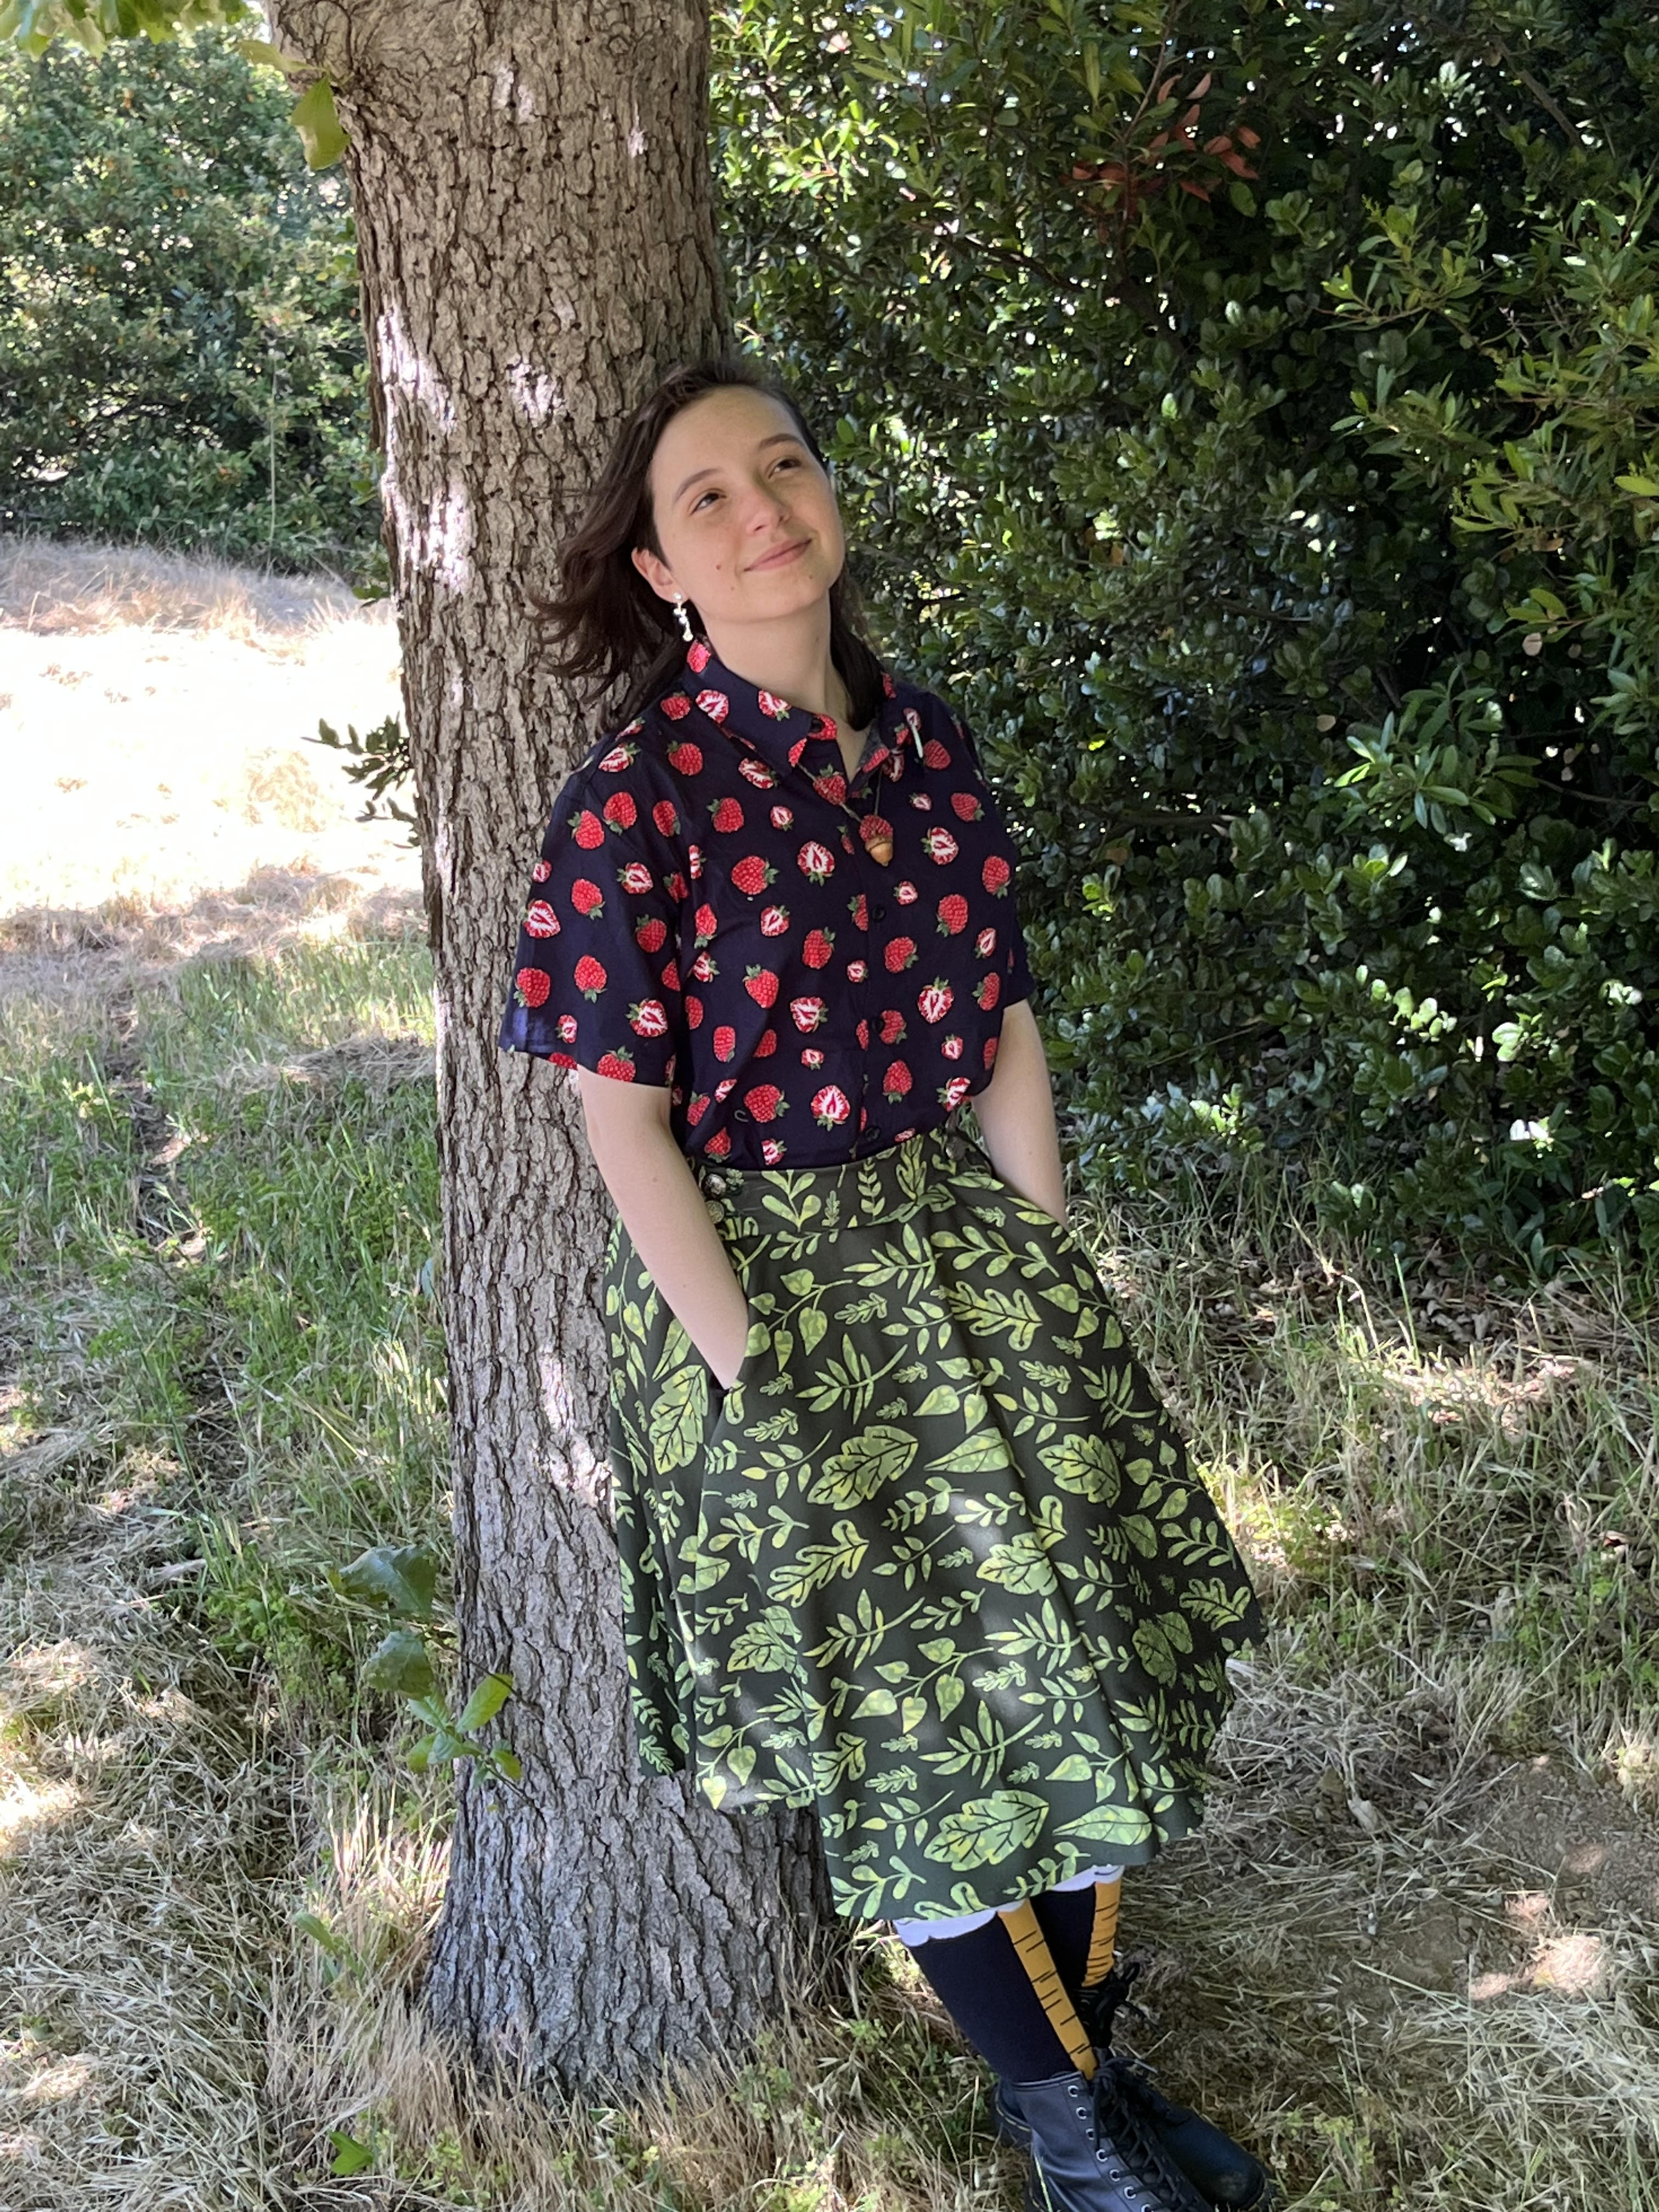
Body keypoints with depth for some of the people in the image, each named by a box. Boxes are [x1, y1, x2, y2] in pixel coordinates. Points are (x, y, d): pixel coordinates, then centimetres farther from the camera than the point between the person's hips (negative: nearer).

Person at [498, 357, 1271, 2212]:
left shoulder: (927, 743, 3)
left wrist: (1048, 1282, 4)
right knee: (912, 1714, 6)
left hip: (966, 1248, 6)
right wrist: (753, 1381, -14)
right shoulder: (635, 799, -14)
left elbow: (1002, 1032, 7)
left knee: (1074, 1657, 10)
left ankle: (1086, 2057, 30)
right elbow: (627, 1122, -13)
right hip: (765, 1281, -5)